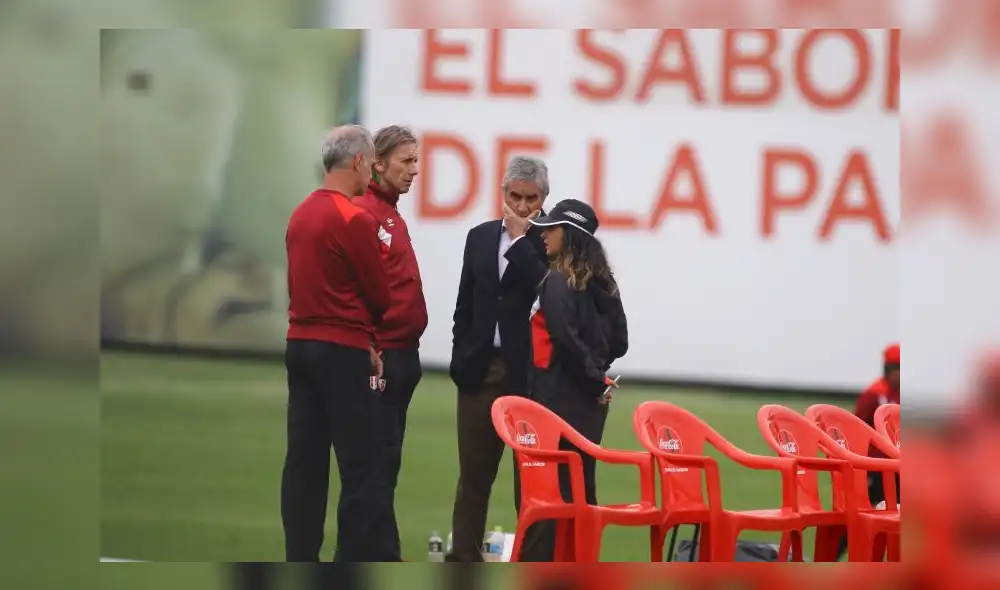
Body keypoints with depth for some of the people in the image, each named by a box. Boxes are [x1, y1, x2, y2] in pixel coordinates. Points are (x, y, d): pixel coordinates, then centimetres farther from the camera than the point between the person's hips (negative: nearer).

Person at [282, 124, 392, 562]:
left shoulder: (301, 214, 10)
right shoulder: (355, 220, -14)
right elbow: (380, 297, -8)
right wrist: (365, 338, 13)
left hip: (301, 344, 8)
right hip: (342, 351, -8)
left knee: (304, 461, 8)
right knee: (360, 465, -4)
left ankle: (300, 563, 10)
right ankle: (355, 565, -6)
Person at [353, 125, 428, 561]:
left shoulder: (390, 213, 17)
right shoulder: (364, 213, -13)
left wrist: (407, 351, 18)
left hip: (401, 354, 10)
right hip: (381, 354, -10)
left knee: (387, 457, 12)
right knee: (383, 457, -8)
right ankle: (385, 554, -8)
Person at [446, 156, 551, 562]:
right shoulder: (480, 238, 12)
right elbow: (465, 304, 15)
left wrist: (520, 238, -15)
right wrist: (460, 359, 8)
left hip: (530, 372, -5)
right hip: (481, 370, 5)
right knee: (473, 474, 9)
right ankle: (463, 559, 14)